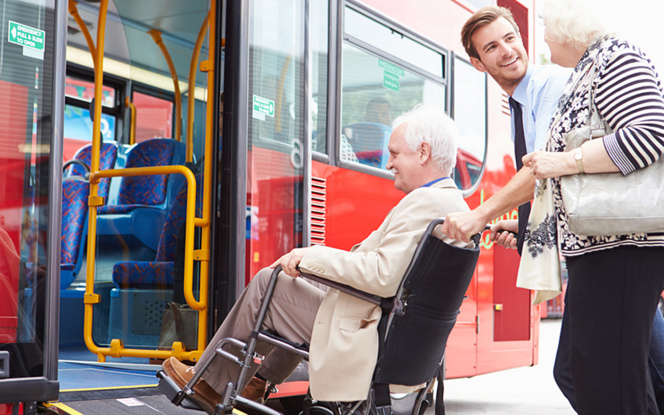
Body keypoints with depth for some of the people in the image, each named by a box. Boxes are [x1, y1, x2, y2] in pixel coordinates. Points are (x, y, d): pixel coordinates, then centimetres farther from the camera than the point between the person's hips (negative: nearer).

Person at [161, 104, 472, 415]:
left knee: (268, 282, 3)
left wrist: (313, 256, -19)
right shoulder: (456, 205, 11)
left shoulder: (425, 201, -21)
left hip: (367, 341, -10)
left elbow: (383, 276, -30)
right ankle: (257, 383, 36)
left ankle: (210, 382, 20)